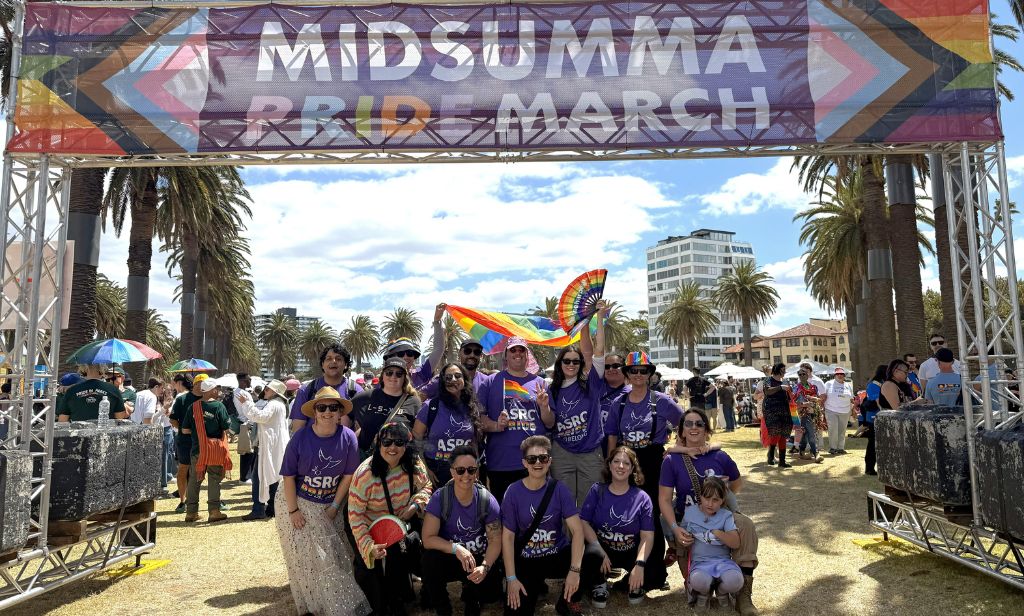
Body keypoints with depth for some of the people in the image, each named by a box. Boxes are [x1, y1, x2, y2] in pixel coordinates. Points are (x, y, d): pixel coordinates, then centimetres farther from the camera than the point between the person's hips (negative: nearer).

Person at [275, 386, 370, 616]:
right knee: (305, 556, 4)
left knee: (334, 555, 6)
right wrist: (293, 511, -12)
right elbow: (288, 476, -12)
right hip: (296, 502, -1)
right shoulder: (300, 437, -19)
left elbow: (348, 475, -8)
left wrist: (334, 507, -6)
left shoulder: (348, 438, -17)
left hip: (329, 505, 1)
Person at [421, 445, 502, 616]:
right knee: (430, 561, -32)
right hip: (448, 557, -1)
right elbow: (428, 539, -18)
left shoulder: (487, 500, -13)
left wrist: (485, 566, -28)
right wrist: (456, 548, -34)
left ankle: (470, 595, 18)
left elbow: (495, 540, -10)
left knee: (492, 591, -22)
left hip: (478, 557, 1)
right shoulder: (440, 498, -16)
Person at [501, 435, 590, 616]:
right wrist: (511, 578, -13)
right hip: (525, 561, -1)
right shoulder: (513, 492, -9)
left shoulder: (559, 489, -9)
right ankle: (536, 586, 16)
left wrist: (575, 569, -27)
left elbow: (577, 529, -15)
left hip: (558, 555, 1)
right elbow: (508, 536, -8)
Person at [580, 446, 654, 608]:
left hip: (631, 552, 1)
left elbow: (647, 536, -9)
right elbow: (584, 522, -8)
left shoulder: (642, 498, -4)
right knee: (591, 554, -36)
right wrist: (600, 551, -21)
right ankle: (600, 584, 1)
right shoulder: (597, 491, -4)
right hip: (602, 548, -1)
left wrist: (640, 564, -25)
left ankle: (633, 584, 12)